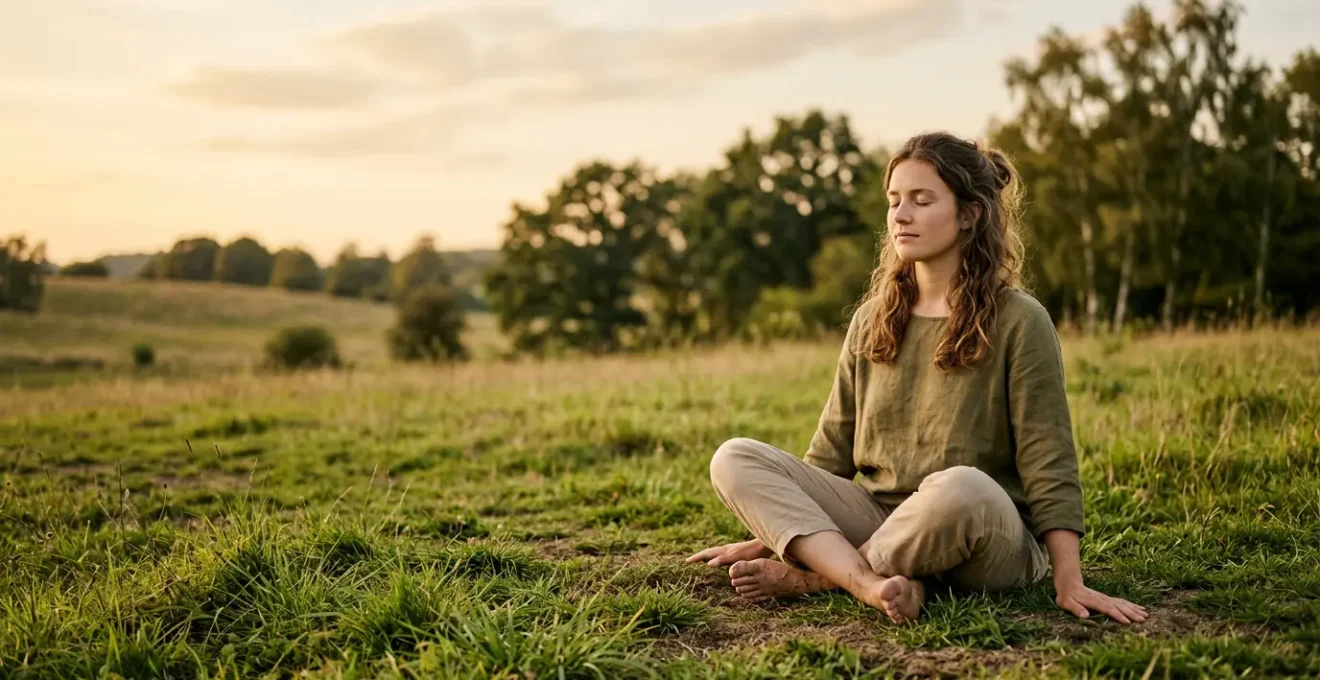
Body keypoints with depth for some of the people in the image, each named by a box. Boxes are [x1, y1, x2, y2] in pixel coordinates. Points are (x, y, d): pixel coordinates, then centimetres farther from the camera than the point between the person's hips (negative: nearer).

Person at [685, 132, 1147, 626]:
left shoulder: (1018, 321, -3)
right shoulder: (872, 320, 12)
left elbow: (1049, 464, -7)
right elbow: (831, 451, 14)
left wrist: (1068, 582, -14)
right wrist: (772, 530, 10)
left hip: (991, 537, -5)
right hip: (878, 519, 5)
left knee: (960, 487, -41)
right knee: (735, 459, -13)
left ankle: (814, 577, -18)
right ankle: (870, 583, -30)